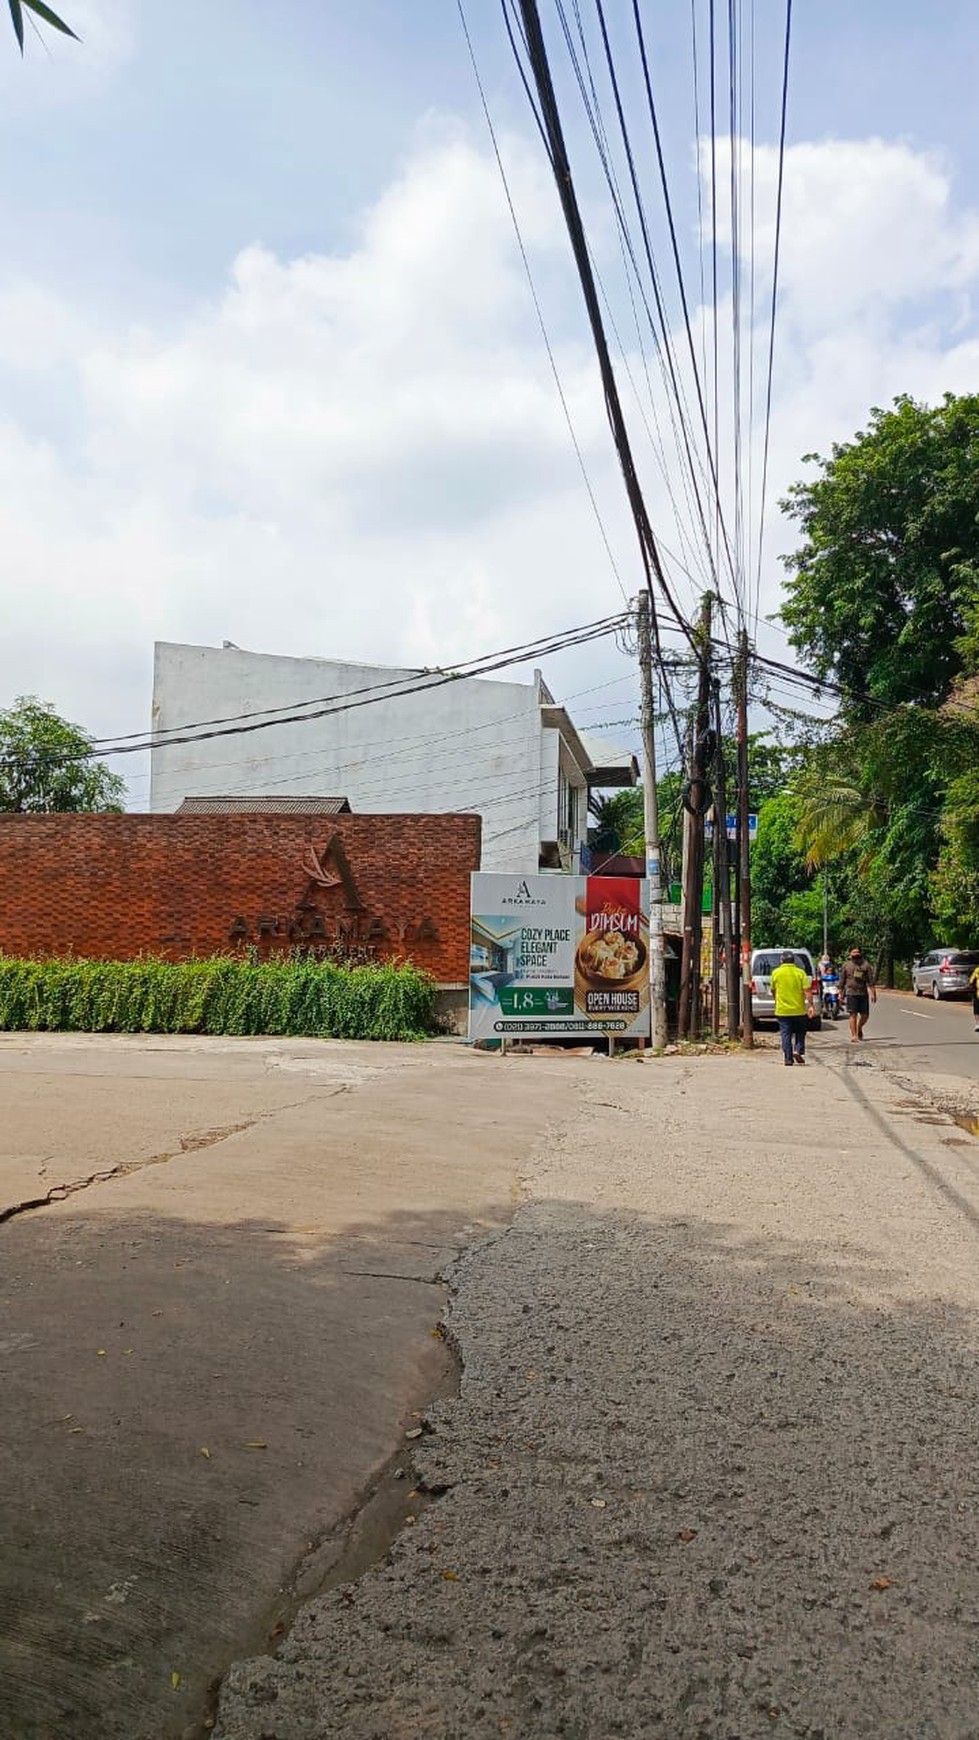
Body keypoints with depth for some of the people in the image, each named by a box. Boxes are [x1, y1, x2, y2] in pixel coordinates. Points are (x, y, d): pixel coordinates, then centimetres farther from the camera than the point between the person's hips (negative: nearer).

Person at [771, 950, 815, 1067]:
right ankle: (798, 1051, -1)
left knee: (786, 1035, 4)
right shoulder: (800, 973, -2)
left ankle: (788, 1059, 1)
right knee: (800, 1033, 17)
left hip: (782, 1010, 0)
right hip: (799, 1009, 0)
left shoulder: (776, 973, 0)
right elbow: (807, 990, -11)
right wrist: (810, 1005, -11)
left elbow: (773, 990, 12)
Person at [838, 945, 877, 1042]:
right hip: (851, 993, -1)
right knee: (853, 1015, -6)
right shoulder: (846, 965, 6)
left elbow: (870, 980, 3)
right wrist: (841, 993, 7)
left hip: (863, 993, 1)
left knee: (865, 1015, 5)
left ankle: (859, 1029, 33)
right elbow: (842, 980, 10)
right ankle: (853, 1035, -2)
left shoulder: (866, 964, 6)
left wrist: (873, 993, -3)